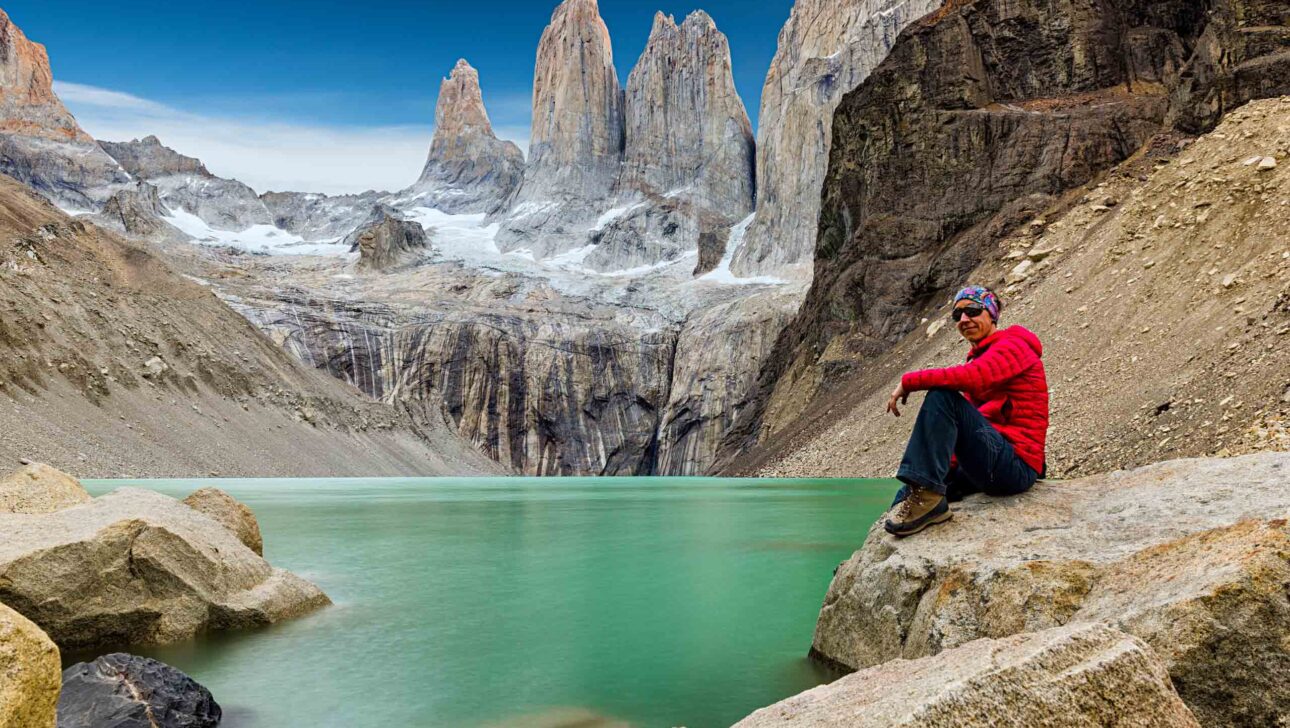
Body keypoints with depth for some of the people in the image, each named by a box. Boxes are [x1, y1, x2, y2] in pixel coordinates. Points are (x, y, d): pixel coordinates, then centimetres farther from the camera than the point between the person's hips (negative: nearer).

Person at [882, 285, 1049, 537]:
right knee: (902, 499, 9)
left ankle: (926, 494, -31)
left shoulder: (1012, 346, -6)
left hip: (1018, 465, -9)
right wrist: (948, 465, 7)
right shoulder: (981, 355, 22)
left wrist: (909, 381, -21)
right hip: (994, 464, 9)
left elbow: (972, 378, -29)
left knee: (941, 396, -27)